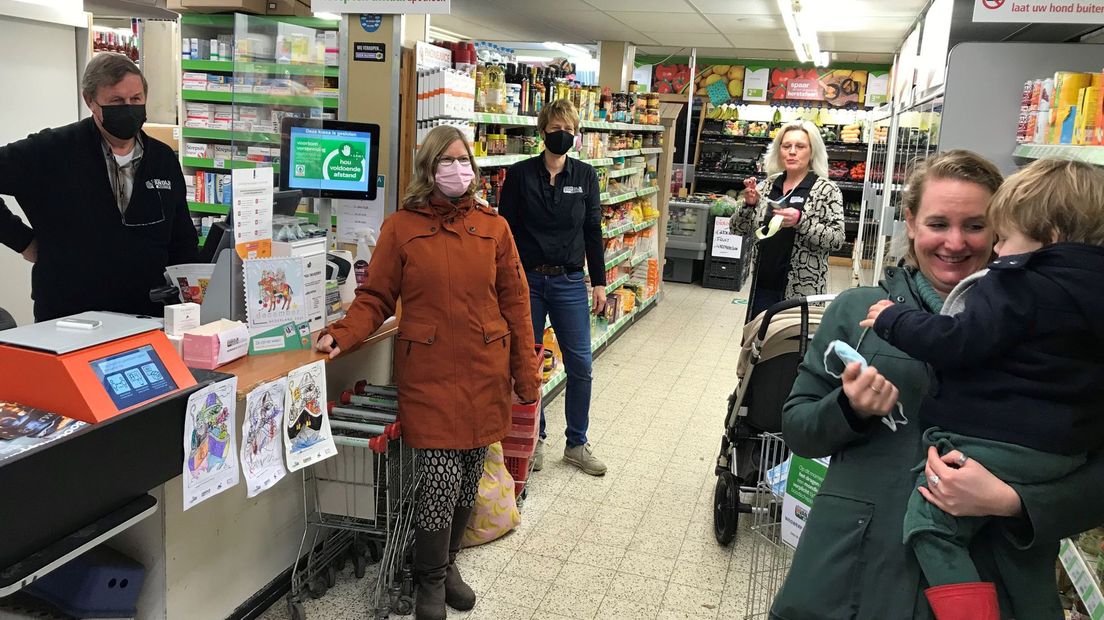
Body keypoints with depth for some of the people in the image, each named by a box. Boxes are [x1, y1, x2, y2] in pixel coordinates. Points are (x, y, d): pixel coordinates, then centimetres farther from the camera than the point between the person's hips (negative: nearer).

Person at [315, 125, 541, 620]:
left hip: (484, 373, 3)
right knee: (441, 480, -6)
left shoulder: (493, 227, 5)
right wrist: (341, 337, -16)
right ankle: (431, 579, 20)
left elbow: (514, 302, 6)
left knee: (468, 479, 11)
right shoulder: (401, 228, 0)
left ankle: (447, 562, 37)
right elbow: (375, 298, 2)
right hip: (429, 374, -2)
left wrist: (526, 372, 4)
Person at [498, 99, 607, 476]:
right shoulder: (520, 175, -2)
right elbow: (505, 230, -1)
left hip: (569, 282, 1)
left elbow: (593, 231, 7)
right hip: (527, 279, -1)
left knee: (581, 365, 2)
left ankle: (576, 444, 19)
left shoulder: (585, 176, 3)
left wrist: (599, 282, 4)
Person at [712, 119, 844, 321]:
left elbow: (837, 239, -11)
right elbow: (737, 229, 9)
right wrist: (749, 204, -10)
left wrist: (800, 221, -24)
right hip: (763, 284, 4)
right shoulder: (767, 185, 8)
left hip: (801, 289, -4)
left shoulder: (826, 190, -4)